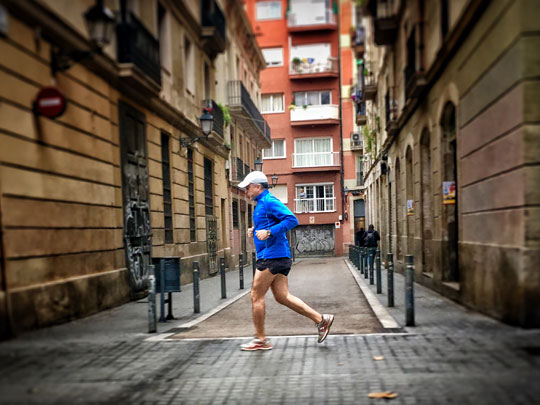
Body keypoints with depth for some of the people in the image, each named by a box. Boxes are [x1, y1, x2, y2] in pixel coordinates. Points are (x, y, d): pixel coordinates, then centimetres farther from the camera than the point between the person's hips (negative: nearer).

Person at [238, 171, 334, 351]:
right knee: (282, 296, 9)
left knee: (256, 296, -2)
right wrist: (255, 231, 15)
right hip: (279, 256, 10)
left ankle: (260, 340, 8)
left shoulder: (269, 201, -11)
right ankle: (321, 319, 10)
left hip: (272, 255, -10)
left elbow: (292, 219, -21)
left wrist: (268, 232, -25)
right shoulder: (261, 204, 20)